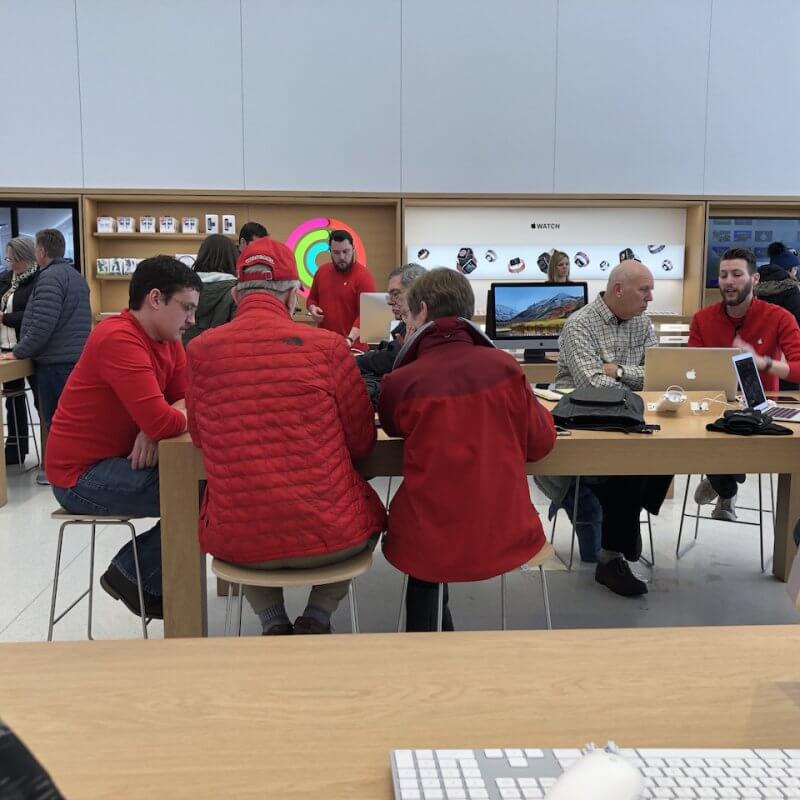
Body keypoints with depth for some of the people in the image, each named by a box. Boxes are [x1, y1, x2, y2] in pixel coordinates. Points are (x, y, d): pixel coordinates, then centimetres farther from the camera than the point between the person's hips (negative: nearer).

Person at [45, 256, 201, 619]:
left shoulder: (168, 340, 5)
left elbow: (188, 399, 3)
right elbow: (162, 421, -32)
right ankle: (134, 576, 3)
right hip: (82, 475, -9)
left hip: (116, 459, 9)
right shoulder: (119, 340, -25)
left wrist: (154, 429, -17)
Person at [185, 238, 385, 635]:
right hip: (329, 536, -1)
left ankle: (273, 623, 20)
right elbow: (363, 442, 2)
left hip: (237, 543, 2)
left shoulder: (201, 350, -3)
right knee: (369, 516, 34)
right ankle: (317, 618, 15)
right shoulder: (328, 346, -8)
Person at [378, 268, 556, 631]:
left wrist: (408, 353, 15)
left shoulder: (402, 382, -10)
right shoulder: (505, 366, -5)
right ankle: (436, 630, 46)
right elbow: (541, 443, 5)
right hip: (507, 535, 2)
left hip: (434, 540, -2)